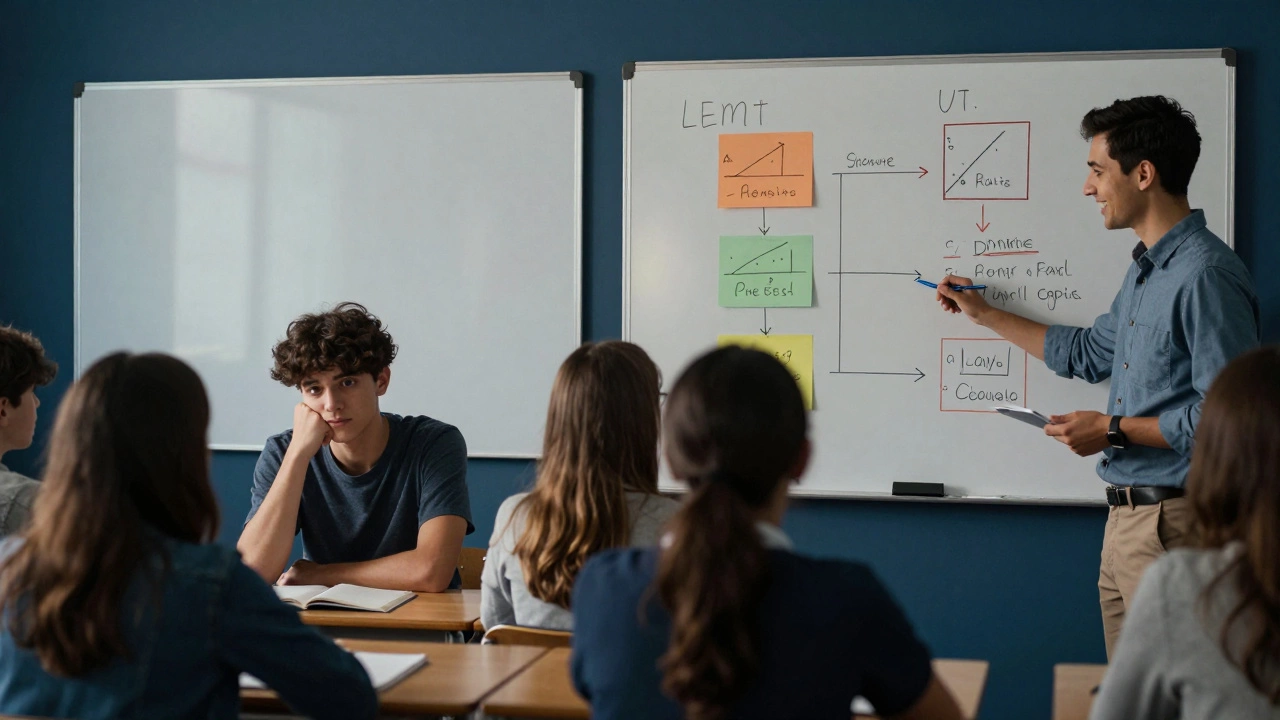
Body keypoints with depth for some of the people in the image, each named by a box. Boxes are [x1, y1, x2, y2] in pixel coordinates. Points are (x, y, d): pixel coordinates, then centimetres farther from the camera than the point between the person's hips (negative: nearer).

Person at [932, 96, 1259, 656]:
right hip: (1126, 516, 10)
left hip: (1173, 520, -10)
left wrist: (1115, 430, -15)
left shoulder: (1206, 275, -17)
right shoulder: (1145, 270, 16)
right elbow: (1089, 353, 31)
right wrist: (983, 312, 34)